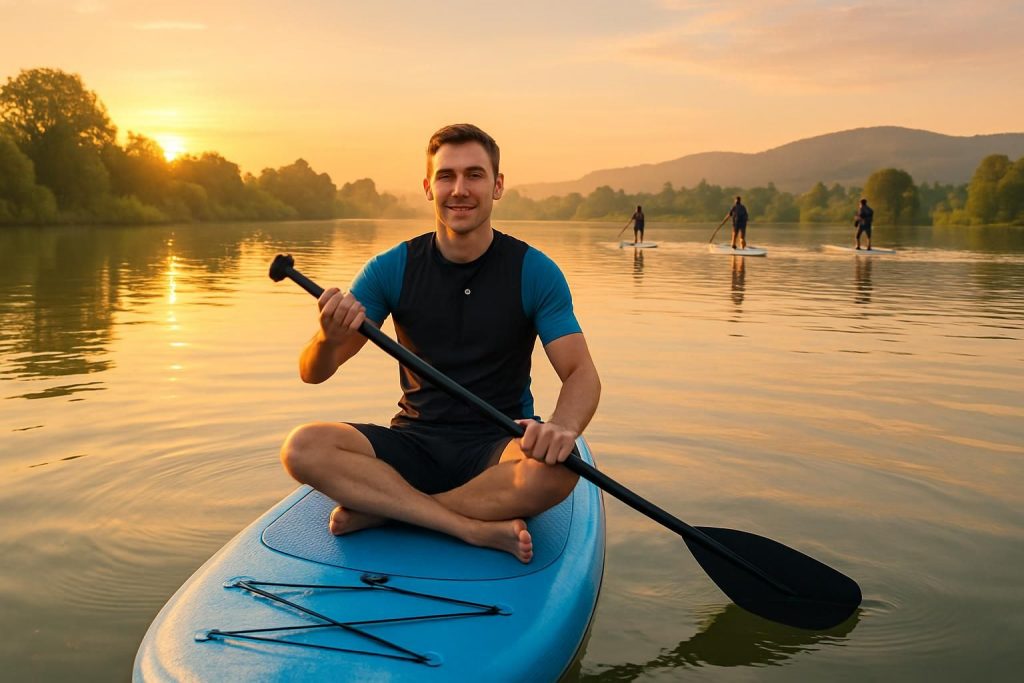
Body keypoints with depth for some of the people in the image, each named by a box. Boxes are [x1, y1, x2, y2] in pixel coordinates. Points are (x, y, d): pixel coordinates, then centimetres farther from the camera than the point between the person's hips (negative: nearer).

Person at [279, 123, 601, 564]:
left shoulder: (533, 271, -4)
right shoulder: (392, 269, 0)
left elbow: (581, 373, -10)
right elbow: (313, 373, -3)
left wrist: (562, 427, -34)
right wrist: (330, 339, -29)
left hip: (497, 446, -1)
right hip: (414, 443, 2)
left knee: (555, 468, -35)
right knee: (302, 448, -24)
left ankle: (381, 511, -20)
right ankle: (480, 530, -26)